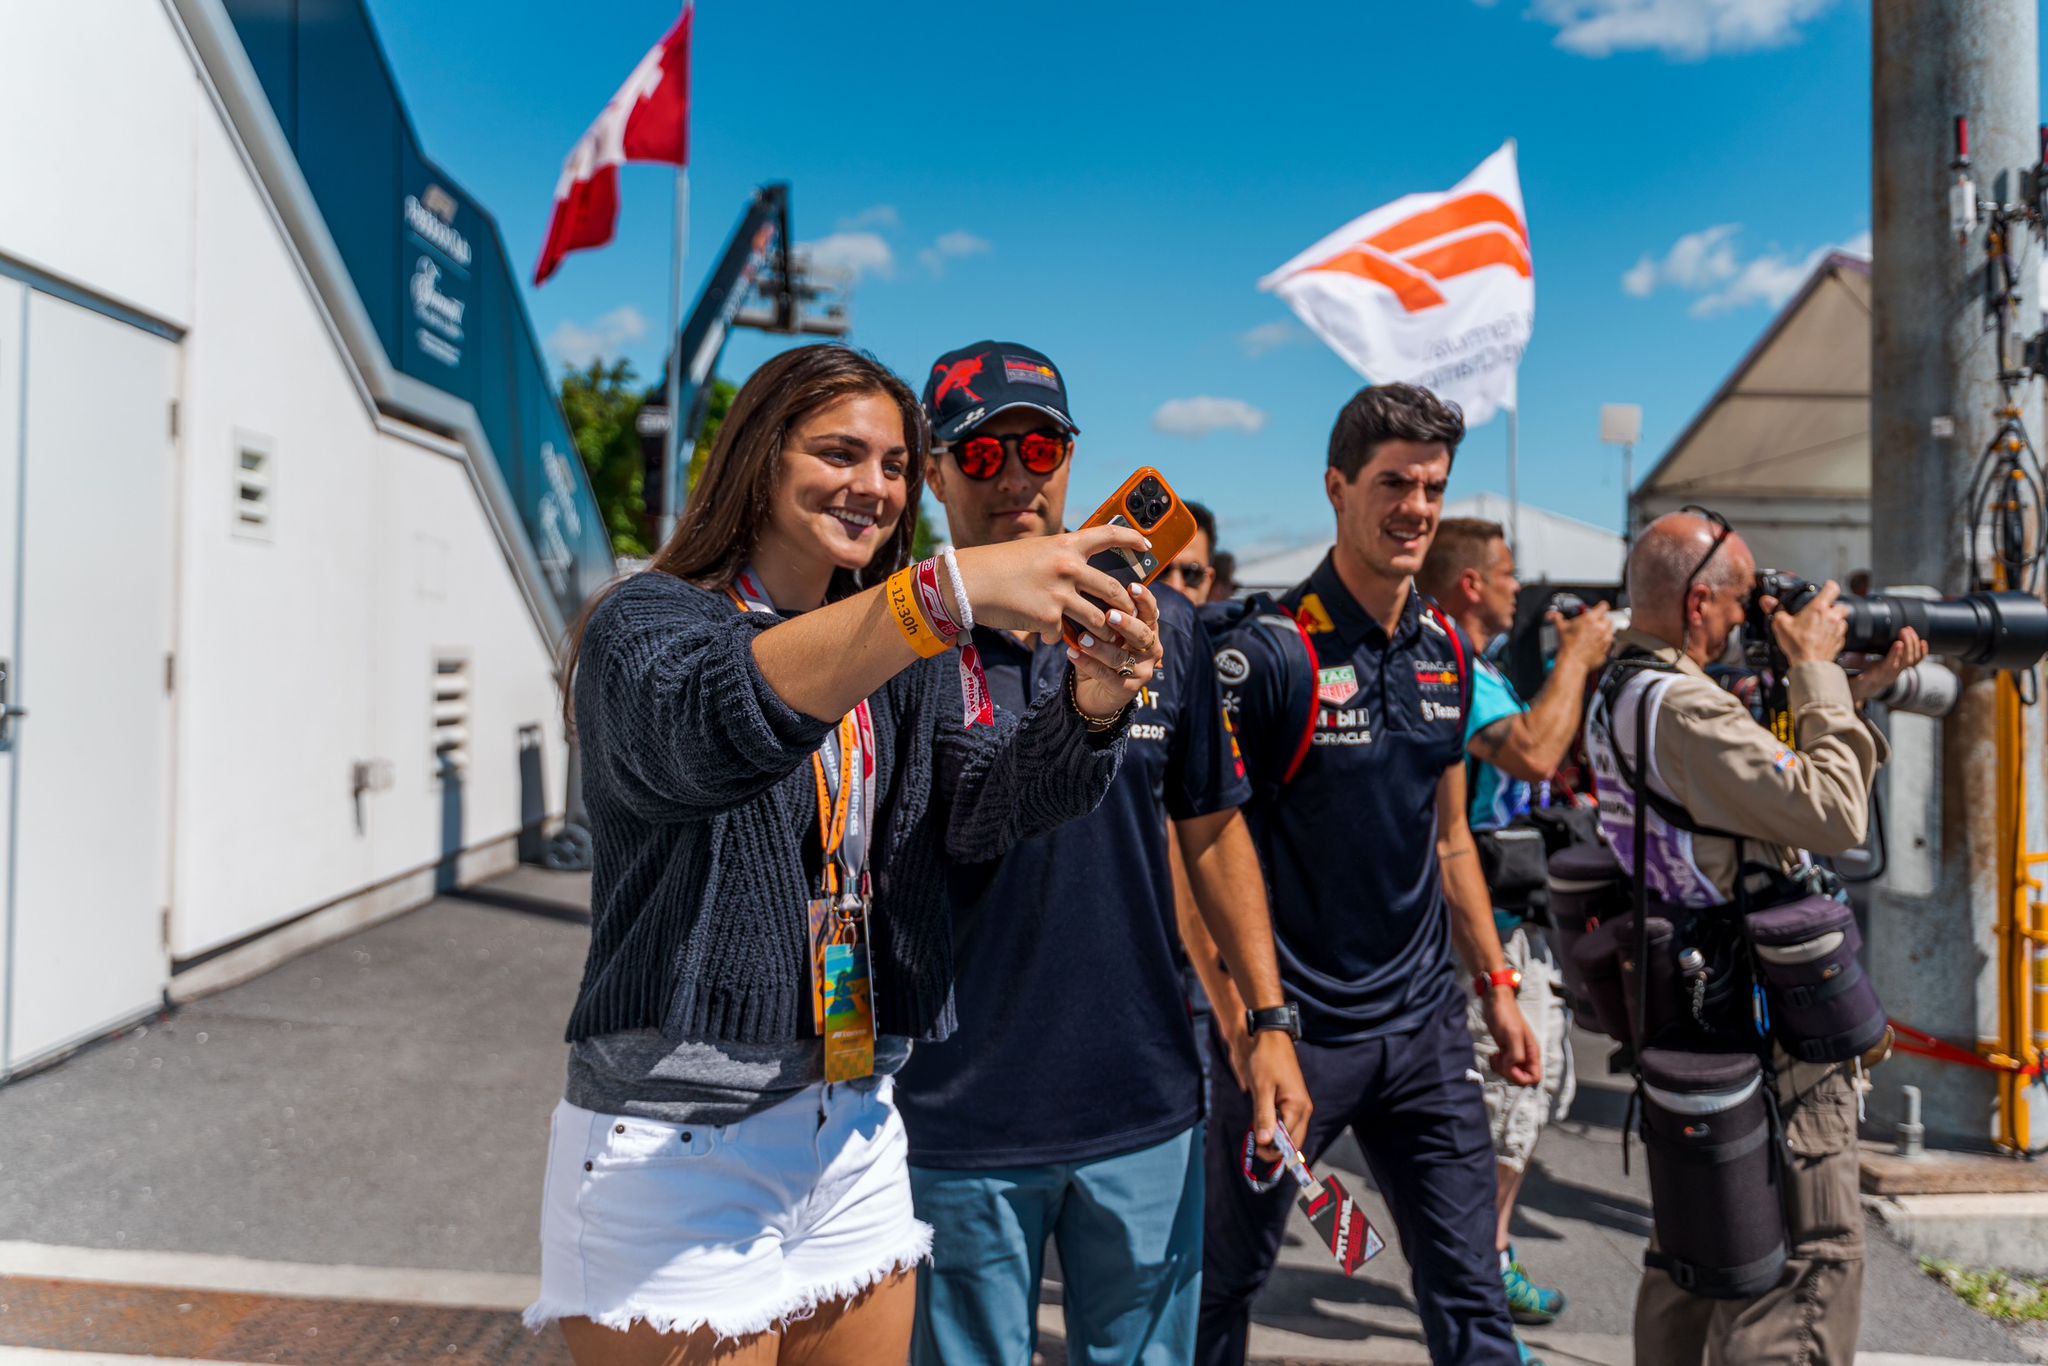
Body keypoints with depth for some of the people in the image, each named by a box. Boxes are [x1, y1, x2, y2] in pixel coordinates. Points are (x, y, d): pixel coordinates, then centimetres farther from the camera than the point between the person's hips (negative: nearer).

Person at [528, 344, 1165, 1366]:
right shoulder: (648, 621, -8)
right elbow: (707, 722, -31)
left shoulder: (903, 651, 10)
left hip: (853, 1136, 6)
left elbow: (979, 807, -5)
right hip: (673, 1154, -5)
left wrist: (1092, 707, -25)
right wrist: (949, 591, -42)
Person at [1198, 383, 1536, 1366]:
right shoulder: (1267, 653, -14)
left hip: (1425, 1025, 6)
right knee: (1224, 1280, 12)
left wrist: (1496, 986, 15)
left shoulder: (1447, 651, 7)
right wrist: (1242, 1026, -20)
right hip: (1294, 1027, -5)